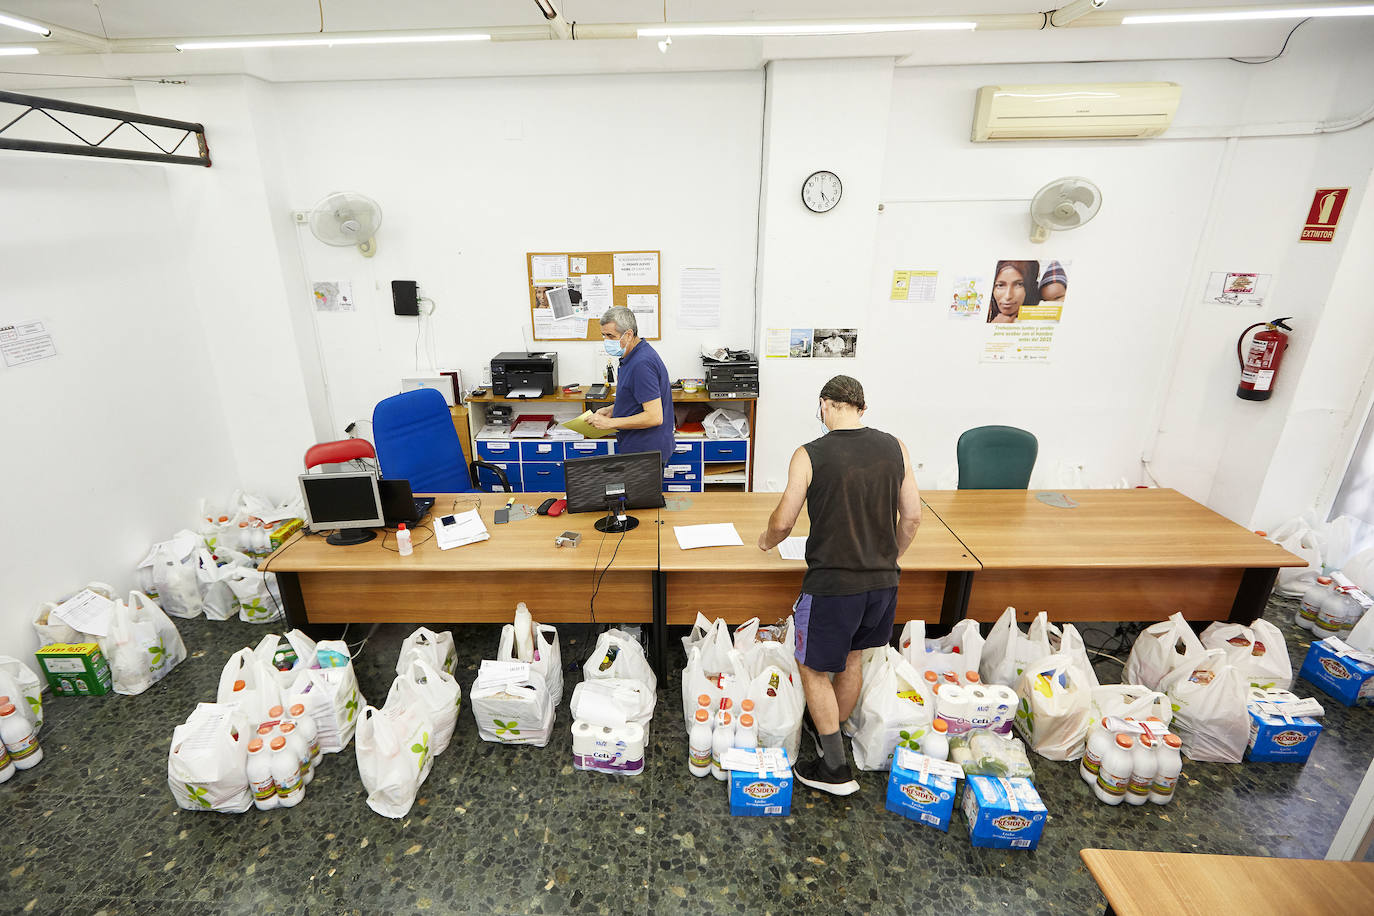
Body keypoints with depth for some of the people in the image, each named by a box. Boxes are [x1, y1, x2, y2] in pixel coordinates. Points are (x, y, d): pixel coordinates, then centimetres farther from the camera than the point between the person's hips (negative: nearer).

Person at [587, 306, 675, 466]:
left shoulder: (642, 364, -23)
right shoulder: (635, 355, 10)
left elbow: (654, 416, -27)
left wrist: (610, 423, -22)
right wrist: (612, 409, 9)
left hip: (644, 453, -10)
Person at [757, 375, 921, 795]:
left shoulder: (809, 455, -14)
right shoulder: (895, 448, -2)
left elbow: (783, 522, -8)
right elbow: (911, 518, 3)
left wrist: (766, 541, 14)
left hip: (832, 584, -5)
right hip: (882, 581, 6)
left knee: (814, 669, 14)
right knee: (850, 658, 25)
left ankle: (835, 768, 22)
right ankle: (829, 730, 47)